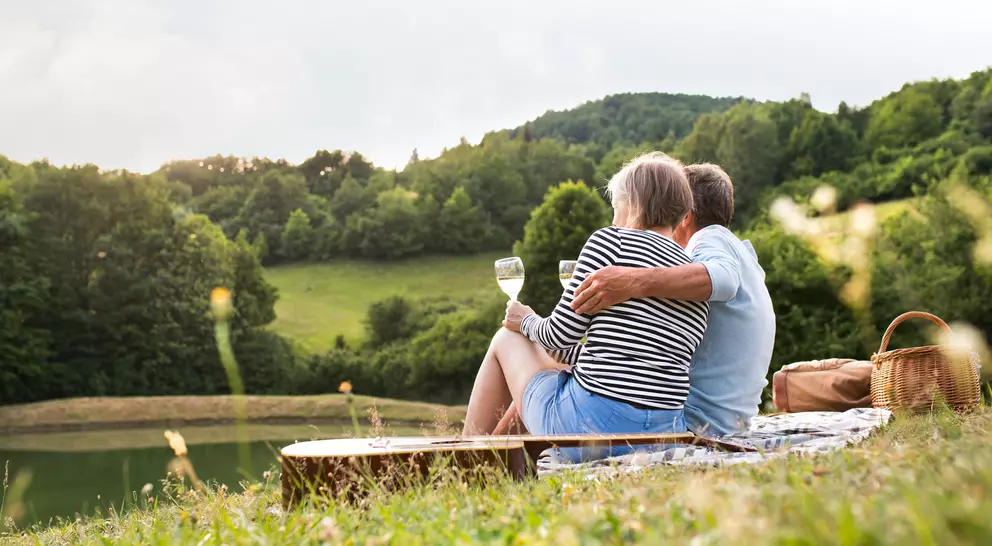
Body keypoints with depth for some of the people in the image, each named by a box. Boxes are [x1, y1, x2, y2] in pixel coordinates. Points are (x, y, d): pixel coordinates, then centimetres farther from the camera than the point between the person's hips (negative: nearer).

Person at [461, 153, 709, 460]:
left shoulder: (612, 241, -6)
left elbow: (562, 331, -8)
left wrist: (528, 322, 16)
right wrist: (557, 351, 30)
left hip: (591, 423, -7)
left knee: (506, 338, 22)